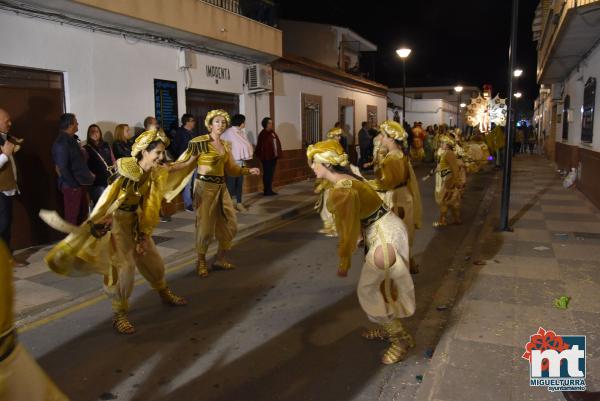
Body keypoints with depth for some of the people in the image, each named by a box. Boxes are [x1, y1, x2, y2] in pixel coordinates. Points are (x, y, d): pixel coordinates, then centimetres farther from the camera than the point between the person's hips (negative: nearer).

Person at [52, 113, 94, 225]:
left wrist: (88, 175, 12)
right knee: (72, 215, 2)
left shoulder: (72, 139, 11)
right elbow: (62, 168, -21)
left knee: (83, 213, 18)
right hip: (72, 186, -9)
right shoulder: (61, 143, -18)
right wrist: (74, 184, -17)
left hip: (81, 183, 9)